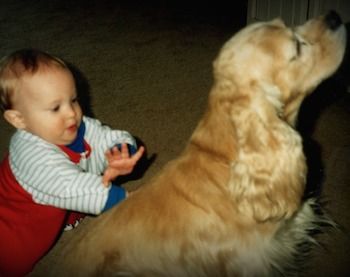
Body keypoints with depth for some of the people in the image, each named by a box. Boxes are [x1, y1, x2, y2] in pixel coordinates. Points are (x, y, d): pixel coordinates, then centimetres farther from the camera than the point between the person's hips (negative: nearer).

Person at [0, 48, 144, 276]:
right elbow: (75, 191, -41)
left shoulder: (80, 128, -13)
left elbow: (118, 138, -8)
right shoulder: (33, 156, -35)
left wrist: (122, 156, -33)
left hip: (59, 219, 7)